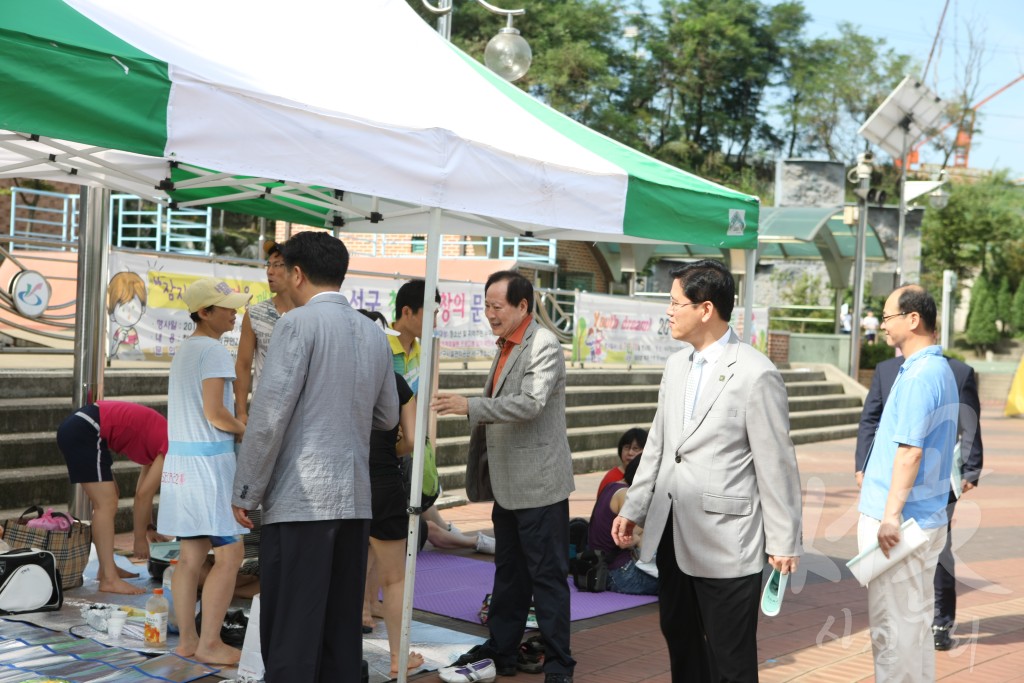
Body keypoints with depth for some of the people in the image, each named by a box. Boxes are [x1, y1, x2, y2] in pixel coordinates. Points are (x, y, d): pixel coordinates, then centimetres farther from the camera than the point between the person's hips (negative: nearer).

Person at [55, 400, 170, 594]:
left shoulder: (159, 441, 17)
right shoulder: (171, 448, -10)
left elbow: (144, 490, 23)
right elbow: (143, 495, -11)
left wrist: (149, 529, 23)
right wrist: (140, 539, -2)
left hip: (80, 425, 10)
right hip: (84, 431, -10)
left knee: (108, 499, 17)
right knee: (106, 504, -10)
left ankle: (107, 568, 21)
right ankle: (109, 579, -12)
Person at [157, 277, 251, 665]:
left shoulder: (184, 350, 15)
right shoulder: (214, 350, -13)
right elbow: (214, 411, -20)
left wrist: (232, 430, 14)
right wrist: (243, 430, -3)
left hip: (180, 459, 9)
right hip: (210, 459, -9)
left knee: (191, 555, 10)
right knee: (229, 554, -4)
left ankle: (187, 639, 13)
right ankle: (209, 644, -3)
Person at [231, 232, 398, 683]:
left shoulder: (299, 323, -7)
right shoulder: (373, 334, 13)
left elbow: (268, 414, -12)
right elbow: (387, 417, 22)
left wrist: (245, 492, -5)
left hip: (301, 499, -7)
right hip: (354, 498, 7)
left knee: (291, 635, -4)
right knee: (342, 632, 11)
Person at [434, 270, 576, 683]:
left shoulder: (543, 346, -12)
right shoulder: (506, 347, 14)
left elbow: (531, 402, -25)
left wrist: (471, 407, -28)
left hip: (538, 483, -9)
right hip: (507, 484, 9)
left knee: (547, 575, -2)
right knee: (508, 572, 16)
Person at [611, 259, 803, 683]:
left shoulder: (756, 374, -13)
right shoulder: (676, 365, 10)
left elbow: (776, 464, -11)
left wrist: (784, 542, -8)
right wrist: (633, 509, 13)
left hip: (724, 539, -7)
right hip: (671, 532, 7)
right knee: (679, 639, 19)